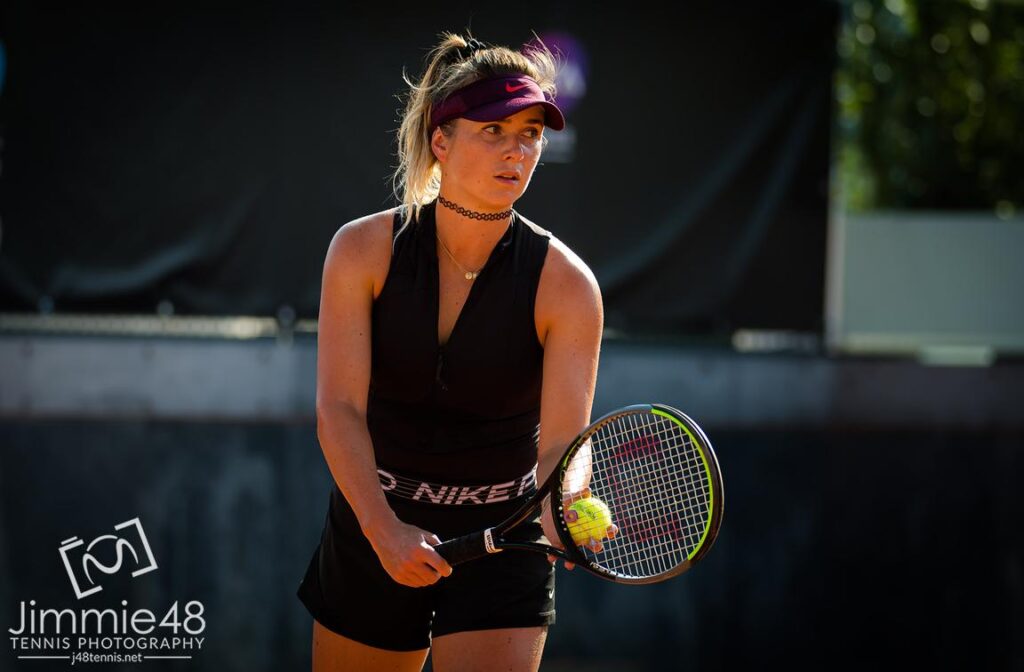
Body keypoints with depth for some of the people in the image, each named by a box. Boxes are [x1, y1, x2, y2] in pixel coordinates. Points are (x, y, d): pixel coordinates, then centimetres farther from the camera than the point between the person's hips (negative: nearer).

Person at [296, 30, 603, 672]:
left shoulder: (566, 285, -13)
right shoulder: (364, 250, -10)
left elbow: (560, 446, -19)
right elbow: (340, 408, -18)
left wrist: (565, 522, -42)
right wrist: (383, 528, -33)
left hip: (504, 542, -1)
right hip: (369, 527, 2)